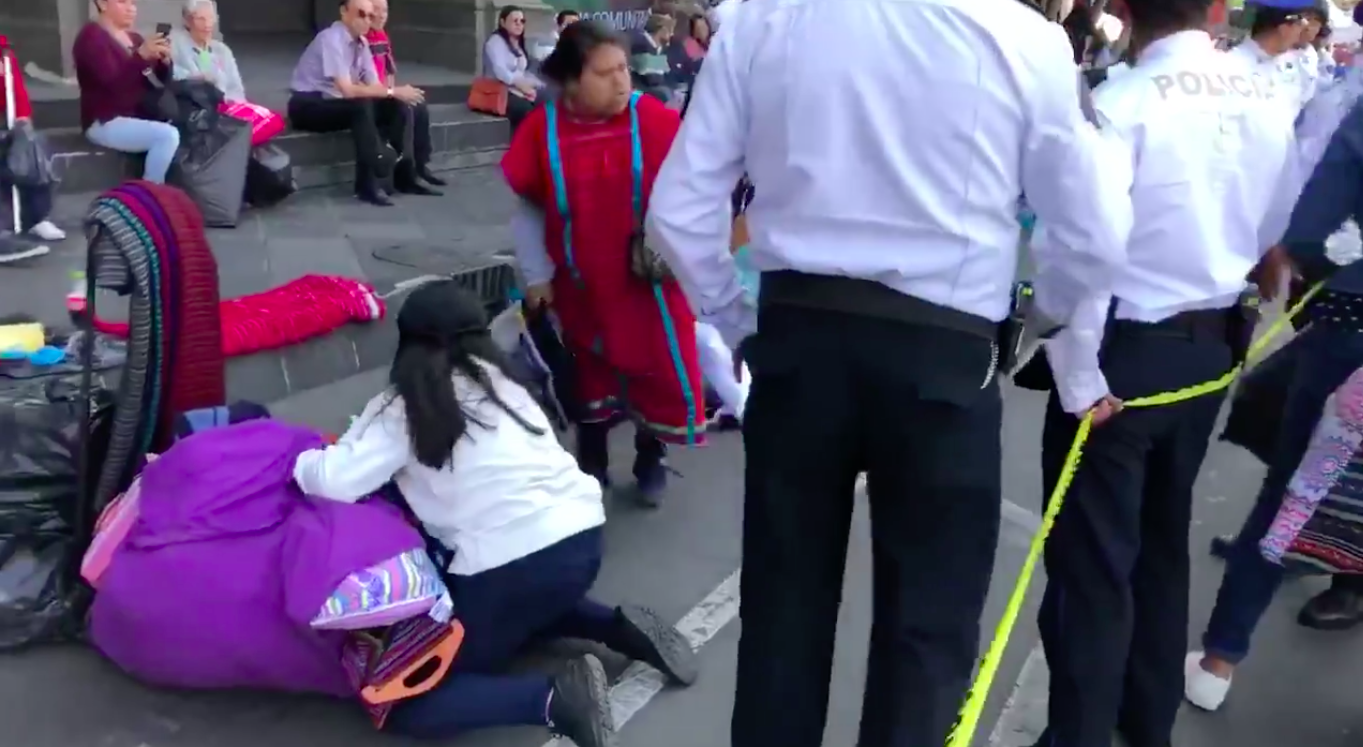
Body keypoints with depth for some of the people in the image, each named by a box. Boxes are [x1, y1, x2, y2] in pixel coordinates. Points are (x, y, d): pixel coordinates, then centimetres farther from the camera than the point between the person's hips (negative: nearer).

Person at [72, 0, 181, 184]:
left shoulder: (135, 38, 16)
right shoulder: (91, 36, -7)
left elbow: (160, 81, 10)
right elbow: (111, 83, -21)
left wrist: (165, 60, -11)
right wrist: (141, 55, -33)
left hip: (137, 118, 8)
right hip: (105, 123, -8)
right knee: (167, 135, -29)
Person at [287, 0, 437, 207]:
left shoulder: (361, 42, 2)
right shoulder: (331, 40, -22)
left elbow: (374, 86, 0)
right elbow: (347, 90, -30)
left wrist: (396, 95, -22)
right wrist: (393, 92, -28)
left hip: (336, 103, 8)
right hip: (308, 106, -7)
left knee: (396, 106, -9)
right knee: (362, 106, -33)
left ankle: (403, 175, -6)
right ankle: (367, 184, -30)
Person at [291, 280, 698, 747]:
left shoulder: (406, 407, -1)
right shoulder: (500, 382, 17)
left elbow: (338, 481, -7)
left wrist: (302, 462, 14)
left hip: (515, 563, -7)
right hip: (582, 539, 7)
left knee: (406, 705, 5)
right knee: (514, 614, 38)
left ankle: (552, 698, -14)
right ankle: (617, 628, 16)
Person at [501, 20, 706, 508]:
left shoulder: (652, 119, -14)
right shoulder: (543, 128, -11)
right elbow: (528, 207, 0)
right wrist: (536, 275, 1)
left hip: (650, 279, -1)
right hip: (580, 282, 1)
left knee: (662, 369, 6)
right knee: (590, 371, 18)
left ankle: (651, 462, 32)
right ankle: (591, 464, 39)